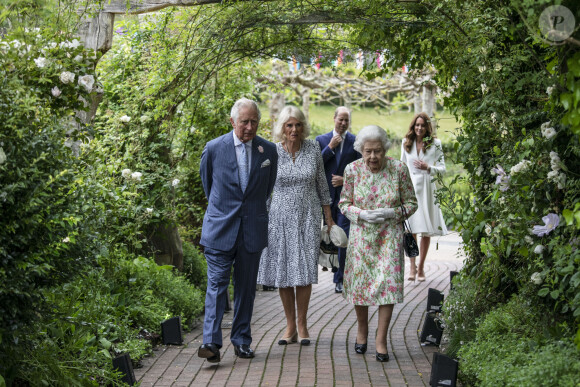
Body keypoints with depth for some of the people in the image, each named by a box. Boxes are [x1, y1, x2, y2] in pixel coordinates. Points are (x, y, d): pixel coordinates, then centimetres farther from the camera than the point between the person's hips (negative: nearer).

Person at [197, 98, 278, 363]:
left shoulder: (269, 151, 3)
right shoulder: (214, 149, -2)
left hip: (252, 229, 2)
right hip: (220, 229, -2)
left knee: (246, 287, 8)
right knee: (217, 284, -8)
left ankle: (241, 341, 16)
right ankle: (211, 342, -11)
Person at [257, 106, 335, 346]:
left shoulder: (313, 150, 0)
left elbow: (322, 185, 8)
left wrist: (329, 219, 8)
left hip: (308, 217, 0)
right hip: (281, 218, 0)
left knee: (304, 271, -1)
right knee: (283, 272, 2)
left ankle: (302, 324, 13)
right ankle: (290, 326, 13)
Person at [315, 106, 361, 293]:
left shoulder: (356, 142, 3)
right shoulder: (322, 140, 7)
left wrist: (345, 179, -11)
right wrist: (330, 147, -10)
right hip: (327, 194, 2)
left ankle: (340, 278, -3)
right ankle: (335, 269, 24)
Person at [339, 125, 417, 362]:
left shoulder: (399, 169, -8)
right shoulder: (352, 170, -5)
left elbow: (411, 203, 0)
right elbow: (344, 203, 4)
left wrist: (391, 213, -18)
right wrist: (362, 214, -15)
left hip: (389, 235, -1)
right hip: (361, 235, 1)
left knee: (388, 284, -7)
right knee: (359, 282, 7)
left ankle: (381, 340, 2)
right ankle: (362, 331, 30)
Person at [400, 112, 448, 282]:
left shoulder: (435, 143, 3)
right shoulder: (406, 143, 10)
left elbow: (442, 168, 3)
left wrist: (428, 168, -15)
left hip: (427, 188, -1)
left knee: (426, 231, 3)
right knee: (410, 229, -7)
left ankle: (421, 266, 13)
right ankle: (412, 267, -2)